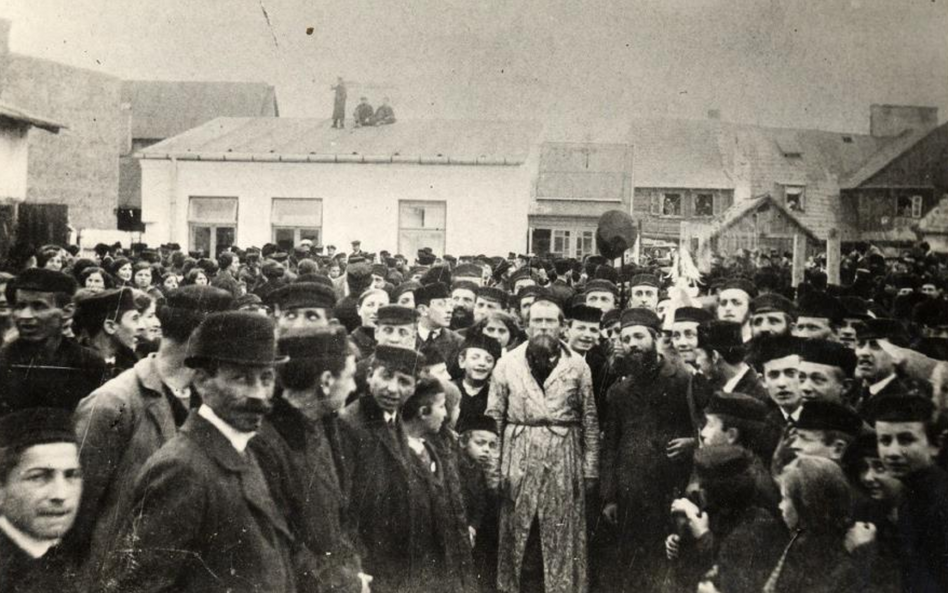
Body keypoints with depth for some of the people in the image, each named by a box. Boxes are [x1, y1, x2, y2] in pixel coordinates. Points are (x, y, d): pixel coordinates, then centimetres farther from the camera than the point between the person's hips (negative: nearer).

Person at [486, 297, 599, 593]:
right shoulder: (507, 363, 4)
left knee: (563, 540, 3)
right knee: (515, 538, 6)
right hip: (519, 458, 0)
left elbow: (590, 421, 6)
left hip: (564, 460, 0)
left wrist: (590, 468, 2)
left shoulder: (577, 365, 4)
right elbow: (493, 418, 5)